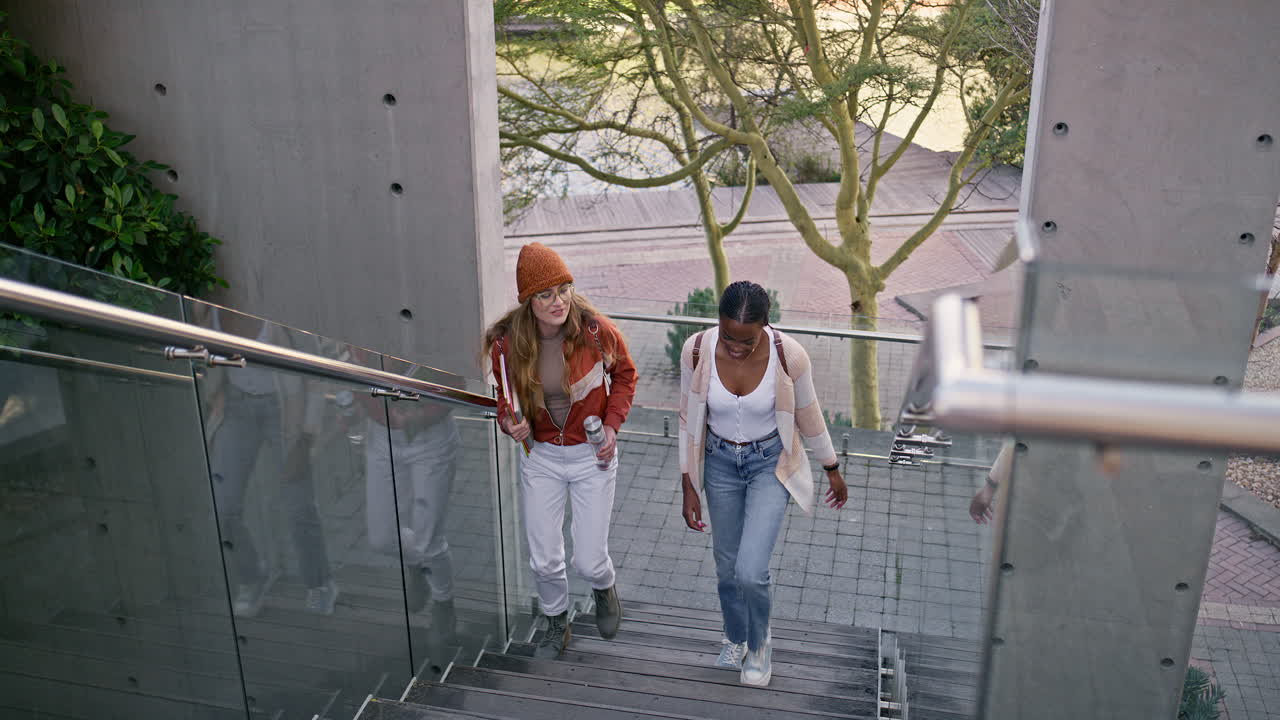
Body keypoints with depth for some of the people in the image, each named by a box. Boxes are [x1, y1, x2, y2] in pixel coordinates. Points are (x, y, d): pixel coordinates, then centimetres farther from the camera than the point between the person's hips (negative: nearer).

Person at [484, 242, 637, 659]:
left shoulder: (595, 330, -19)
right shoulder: (505, 343, -14)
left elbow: (624, 374, 1)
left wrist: (612, 424, -11)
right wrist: (510, 423, -18)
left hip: (592, 455, -2)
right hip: (540, 456, 2)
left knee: (589, 561, 2)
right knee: (544, 560, 7)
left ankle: (604, 587, 41)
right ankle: (556, 627, 38)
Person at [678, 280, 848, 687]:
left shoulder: (789, 356, -25)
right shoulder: (697, 351, -21)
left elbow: (809, 416, -6)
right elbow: (689, 421, -6)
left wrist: (833, 470, 6)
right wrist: (689, 487, -4)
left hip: (770, 462, -2)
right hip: (720, 462, 2)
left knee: (751, 572, -11)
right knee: (727, 566, 16)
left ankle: (759, 645, 22)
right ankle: (735, 638, 46)